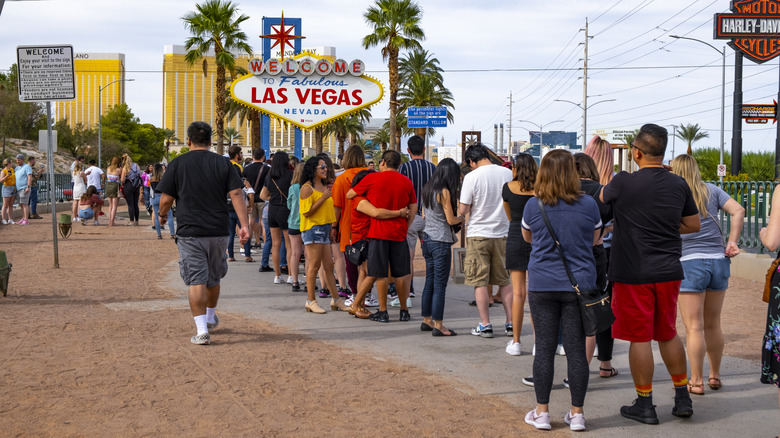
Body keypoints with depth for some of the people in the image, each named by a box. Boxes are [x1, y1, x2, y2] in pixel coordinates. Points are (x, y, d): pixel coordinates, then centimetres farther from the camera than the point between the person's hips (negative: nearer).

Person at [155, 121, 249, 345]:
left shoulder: (178, 163, -2)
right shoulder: (223, 163, 3)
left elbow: (166, 199, -3)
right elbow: (236, 194, -6)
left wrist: (162, 215, 18)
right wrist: (244, 225, -8)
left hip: (189, 233, -3)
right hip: (218, 232, 3)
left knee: (196, 281, -2)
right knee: (213, 279, 20)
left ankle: (202, 330, -9)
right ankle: (211, 318, 39)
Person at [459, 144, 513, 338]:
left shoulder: (472, 177, -11)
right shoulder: (508, 173, 0)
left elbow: (463, 210, -11)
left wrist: (460, 211, 11)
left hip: (478, 234, -4)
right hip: (503, 233, 4)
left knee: (479, 282, 4)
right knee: (504, 280, 13)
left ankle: (485, 325, 3)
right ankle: (510, 323, 12)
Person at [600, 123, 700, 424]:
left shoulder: (624, 183, -15)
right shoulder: (678, 185, 0)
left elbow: (600, 197, 6)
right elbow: (693, 225, 10)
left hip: (633, 273, -5)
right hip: (668, 273, 5)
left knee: (639, 337, 3)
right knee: (668, 334, 18)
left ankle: (645, 405, 10)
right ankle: (683, 397, 22)